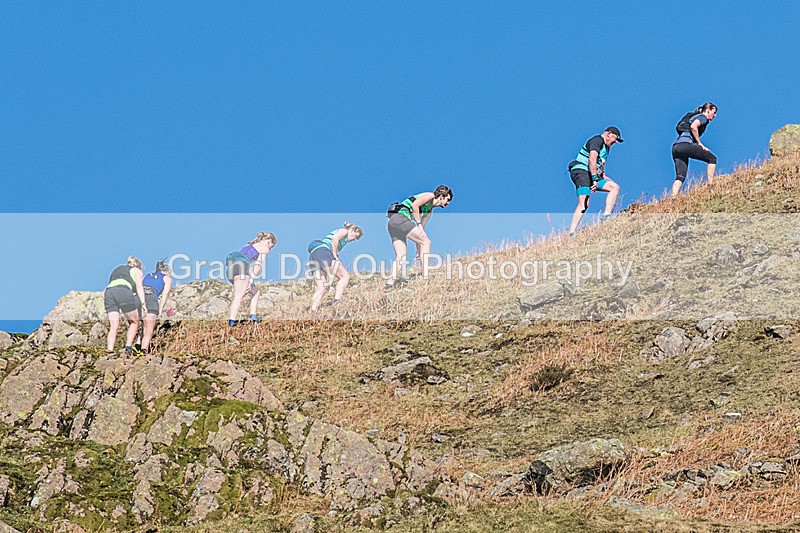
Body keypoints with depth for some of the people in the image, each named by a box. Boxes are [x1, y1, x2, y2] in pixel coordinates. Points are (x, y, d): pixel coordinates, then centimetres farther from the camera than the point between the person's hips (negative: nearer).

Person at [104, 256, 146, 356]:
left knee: (113, 327, 3)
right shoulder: (137, 271, 26)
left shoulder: (116, 270, 38)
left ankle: (109, 352, -13)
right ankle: (128, 348, -3)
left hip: (108, 292, 4)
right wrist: (143, 304, -3)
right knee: (134, 322, 13)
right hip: (124, 292, -4)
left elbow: (104, 293, 28)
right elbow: (139, 286, 5)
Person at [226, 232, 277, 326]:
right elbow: (258, 265, -3)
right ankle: (231, 321, -34)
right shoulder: (264, 248, 11)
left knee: (255, 291, 20)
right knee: (238, 296, -18)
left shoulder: (249, 245, 34)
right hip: (242, 265, -8)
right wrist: (251, 281, -11)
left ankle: (253, 316, 6)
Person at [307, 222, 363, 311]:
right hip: (322, 251, -9)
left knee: (321, 289, 3)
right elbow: (335, 238, -13)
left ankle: (313, 310, -12)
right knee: (345, 276, -5)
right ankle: (336, 301, -19)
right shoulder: (344, 231, 10)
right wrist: (335, 256, -11)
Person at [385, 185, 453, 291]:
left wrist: (419, 250, 23)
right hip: (400, 217, -9)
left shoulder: (429, 210, 29)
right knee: (426, 242, -6)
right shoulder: (430, 196, 3)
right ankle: (426, 276, -11)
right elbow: (414, 205, -14)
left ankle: (390, 282, -14)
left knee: (401, 257, 0)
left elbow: (419, 232, 28)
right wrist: (419, 224, -11)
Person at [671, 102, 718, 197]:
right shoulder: (703, 117, 5)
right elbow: (693, 126, -14)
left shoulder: (695, 116, 32)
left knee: (680, 177, 0)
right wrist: (699, 143, -9)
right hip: (685, 144, -9)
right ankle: (711, 187, -6)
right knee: (712, 158, 0)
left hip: (676, 147, 9)